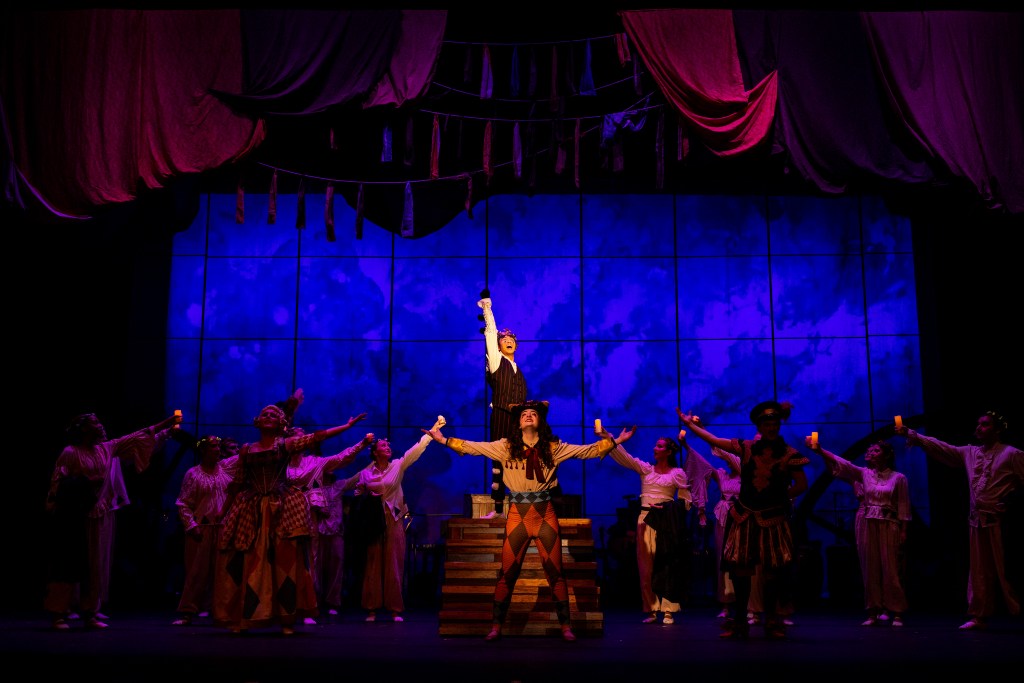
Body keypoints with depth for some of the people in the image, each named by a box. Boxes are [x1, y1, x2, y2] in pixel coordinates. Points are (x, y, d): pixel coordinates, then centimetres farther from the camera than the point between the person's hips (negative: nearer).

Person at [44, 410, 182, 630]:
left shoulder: (108, 449, 11)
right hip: (78, 517, -6)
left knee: (97, 564, 6)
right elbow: (59, 483, -7)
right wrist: (82, 485, -21)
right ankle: (59, 613, 2)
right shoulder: (70, 453, -4)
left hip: (102, 516, 6)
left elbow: (136, 438, 11)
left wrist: (168, 423, 9)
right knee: (70, 563, -4)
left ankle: (90, 612, 11)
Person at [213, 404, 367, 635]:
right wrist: (225, 510, 12)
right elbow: (237, 483, 15)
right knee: (247, 565, 0)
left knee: (285, 562, -5)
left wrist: (348, 425, -1)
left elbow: (319, 436, 3)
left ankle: (287, 618, -2)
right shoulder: (246, 449, 13)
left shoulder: (286, 444, 7)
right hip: (251, 511, 2)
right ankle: (240, 618, 8)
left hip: (282, 509, -1)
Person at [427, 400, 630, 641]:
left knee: (555, 572, 3)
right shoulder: (506, 446, 4)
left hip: (545, 515, 0)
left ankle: (565, 625, 12)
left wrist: (615, 441, -3)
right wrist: (443, 440, -2)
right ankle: (496, 625, 12)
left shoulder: (554, 447, 4)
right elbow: (473, 447, 3)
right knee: (507, 572, 2)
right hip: (518, 515, 0)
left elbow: (586, 450, 4)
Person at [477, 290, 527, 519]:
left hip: (518, 420, 4)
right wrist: (486, 306, -4)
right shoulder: (496, 361, 6)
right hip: (501, 418, -4)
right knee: (499, 459, -7)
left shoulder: (518, 371, 20)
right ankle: (498, 508, -5)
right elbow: (491, 332, -1)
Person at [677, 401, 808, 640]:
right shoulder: (747, 447, 2)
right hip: (744, 516, 2)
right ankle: (739, 621, 12)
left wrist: (782, 496, -6)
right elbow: (714, 440, 6)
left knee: (772, 570, 0)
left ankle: (771, 622, 14)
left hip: (772, 518, -2)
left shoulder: (789, 454, -5)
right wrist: (690, 423, 7)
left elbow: (801, 484, -4)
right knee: (740, 568, 2)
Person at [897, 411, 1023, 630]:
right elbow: (939, 447, 10)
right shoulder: (969, 453, 11)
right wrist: (910, 434, 5)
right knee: (979, 571, 7)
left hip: (1001, 521, -6)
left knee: (1006, 570, -4)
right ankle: (978, 616, 10)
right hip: (977, 520, 6)